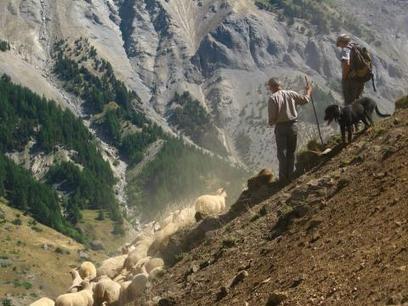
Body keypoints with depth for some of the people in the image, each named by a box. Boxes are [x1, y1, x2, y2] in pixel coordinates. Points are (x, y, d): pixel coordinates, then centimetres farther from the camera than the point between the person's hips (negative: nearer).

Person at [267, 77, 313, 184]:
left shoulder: (273, 98, -13)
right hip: (293, 126, 4)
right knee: (291, 152, 16)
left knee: (282, 153, 4)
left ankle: (284, 178, 5)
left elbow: (272, 117, -15)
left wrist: (271, 123, 7)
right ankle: (291, 175, 21)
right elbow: (305, 99, 12)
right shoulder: (291, 94, 0)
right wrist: (309, 90, 32)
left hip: (281, 127, -4)